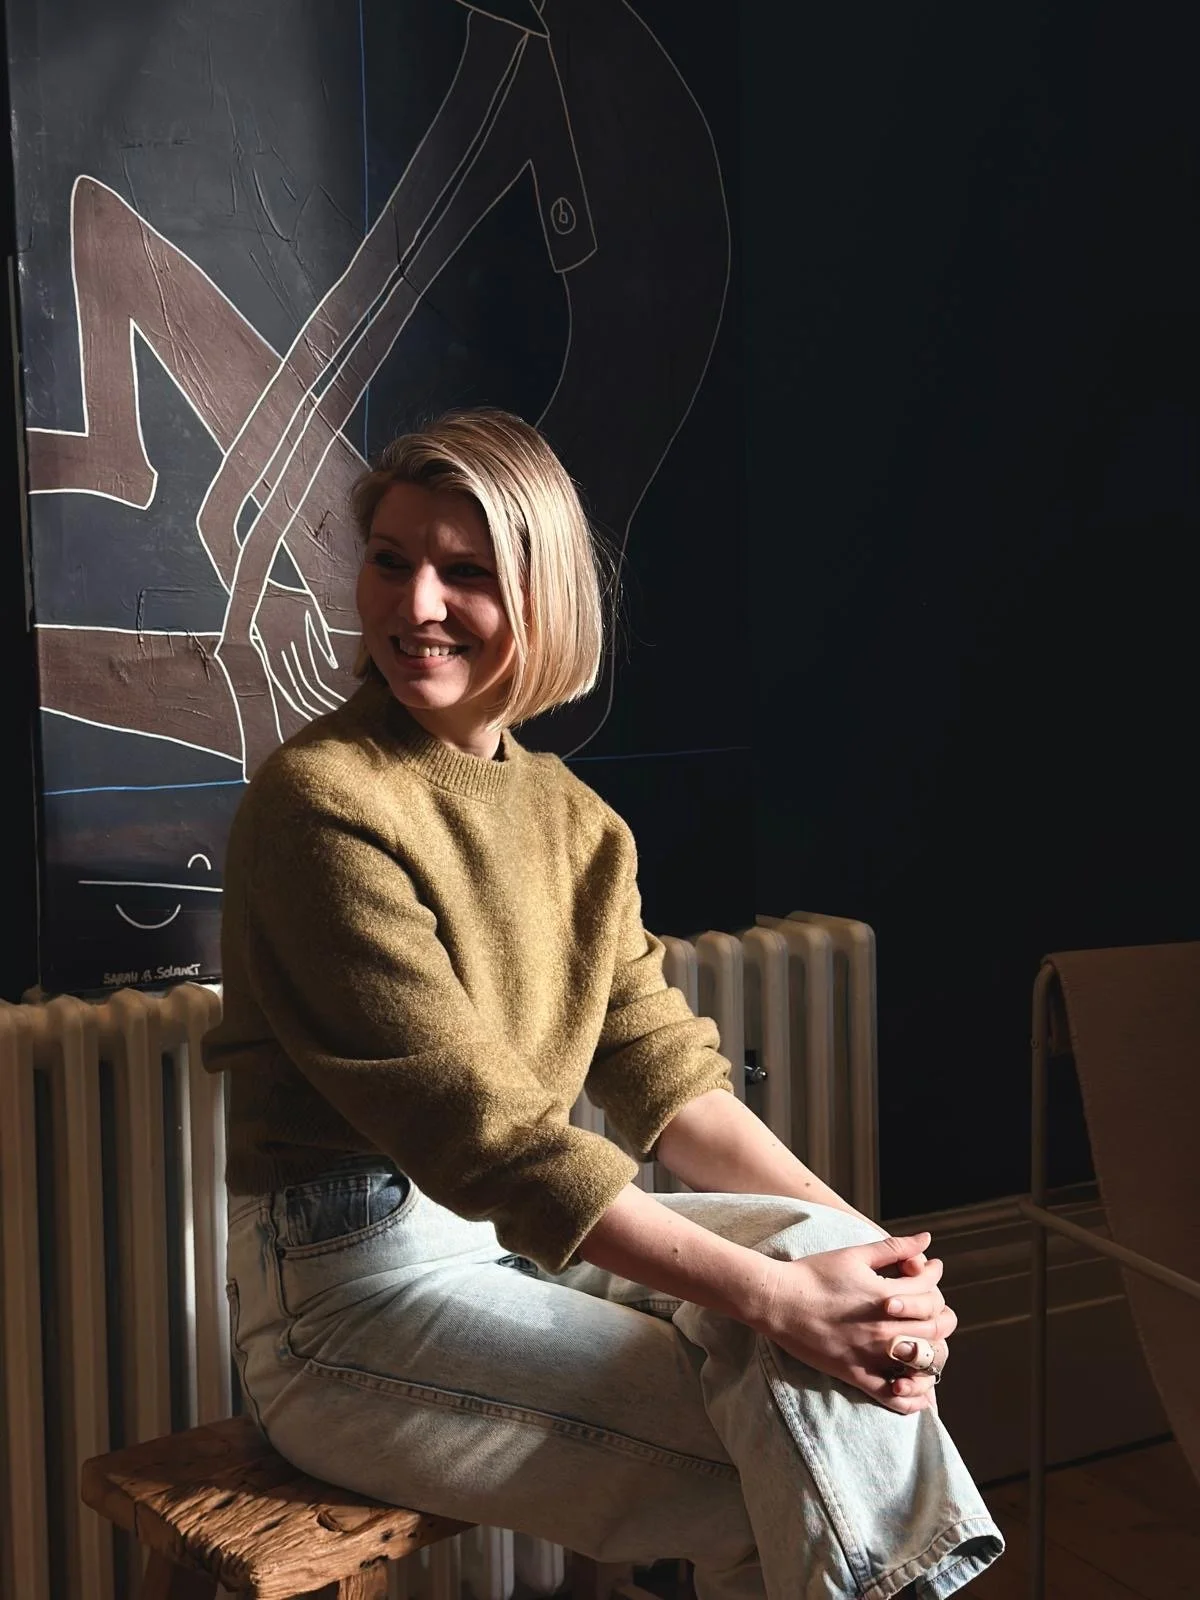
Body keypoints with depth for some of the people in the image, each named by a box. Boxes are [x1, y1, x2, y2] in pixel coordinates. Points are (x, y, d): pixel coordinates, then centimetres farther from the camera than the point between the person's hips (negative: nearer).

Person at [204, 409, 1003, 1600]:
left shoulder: (574, 823, 9)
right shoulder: (320, 805, -16)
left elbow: (669, 1079, 5)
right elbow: (483, 1129, -23)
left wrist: (854, 1244, -11)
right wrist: (769, 1298, -25)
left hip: (524, 1232, 7)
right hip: (353, 1291, -7)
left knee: (823, 1253, -14)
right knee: (793, 1444, -17)